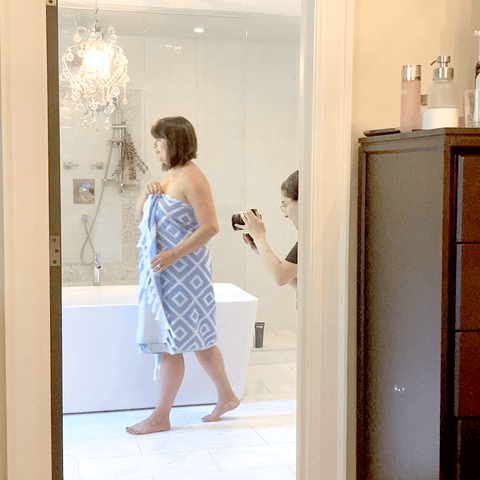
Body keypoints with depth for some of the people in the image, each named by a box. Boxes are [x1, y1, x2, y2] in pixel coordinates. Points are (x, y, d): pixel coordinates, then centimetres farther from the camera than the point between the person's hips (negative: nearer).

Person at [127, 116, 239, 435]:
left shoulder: (192, 178, -15)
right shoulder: (171, 176, 14)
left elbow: (210, 226, -22)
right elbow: (140, 216, 20)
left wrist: (174, 254, -25)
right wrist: (146, 194, 0)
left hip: (183, 271, -10)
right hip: (166, 271, 10)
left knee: (170, 343, -2)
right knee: (197, 338, 16)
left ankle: (161, 417, 8)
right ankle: (227, 396, 28)